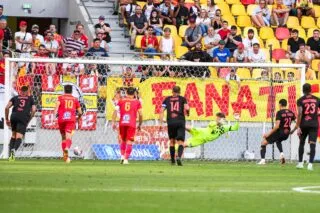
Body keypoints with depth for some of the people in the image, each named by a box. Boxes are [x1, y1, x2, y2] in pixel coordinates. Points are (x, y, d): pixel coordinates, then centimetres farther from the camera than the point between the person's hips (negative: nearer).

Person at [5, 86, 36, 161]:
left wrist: (7, 119, 18)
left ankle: (10, 153, 6)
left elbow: (7, 108, 12)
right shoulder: (30, 98, 22)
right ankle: (14, 149, -37)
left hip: (14, 116, 2)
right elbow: (33, 110, 11)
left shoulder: (15, 98, 23)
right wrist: (28, 120, 19)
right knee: (19, 137, -8)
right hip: (24, 118, -2)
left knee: (13, 135, 20)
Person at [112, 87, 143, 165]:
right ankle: (126, 159, -9)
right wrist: (140, 125, 15)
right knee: (129, 142, 1)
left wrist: (113, 122, 2)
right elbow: (140, 115, 4)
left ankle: (122, 156, 7)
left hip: (122, 123, 2)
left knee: (123, 140, 20)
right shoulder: (137, 102, 8)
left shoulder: (121, 101, 11)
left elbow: (115, 111, 2)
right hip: (131, 124, -2)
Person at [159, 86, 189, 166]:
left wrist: (161, 123, 4)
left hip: (170, 122, 2)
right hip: (180, 122, -2)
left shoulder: (167, 99, 12)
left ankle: (173, 161, 20)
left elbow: (161, 111, 3)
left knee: (172, 141, 18)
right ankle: (179, 156, -28)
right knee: (181, 142, -2)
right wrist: (186, 113, 15)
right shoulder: (183, 99, 7)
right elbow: (186, 109, -8)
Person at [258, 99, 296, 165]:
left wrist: (268, 134, -15)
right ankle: (281, 153, 15)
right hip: (286, 134, 6)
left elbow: (277, 126, -20)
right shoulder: (291, 113, 4)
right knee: (278, 141, 40)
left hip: (279, 132, -6)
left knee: (264, 143, 8)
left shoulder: (279, 113, -14)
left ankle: (263, 160, -5)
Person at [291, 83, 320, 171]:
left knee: (302, 143, 17)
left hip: (304, 124, -1)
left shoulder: (300, 100, -3)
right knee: (312, 144, -4)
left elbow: (300, 114, -12)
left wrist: (297, 127, -13)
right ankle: (310, 164, -15)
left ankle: (300, 163, 21)